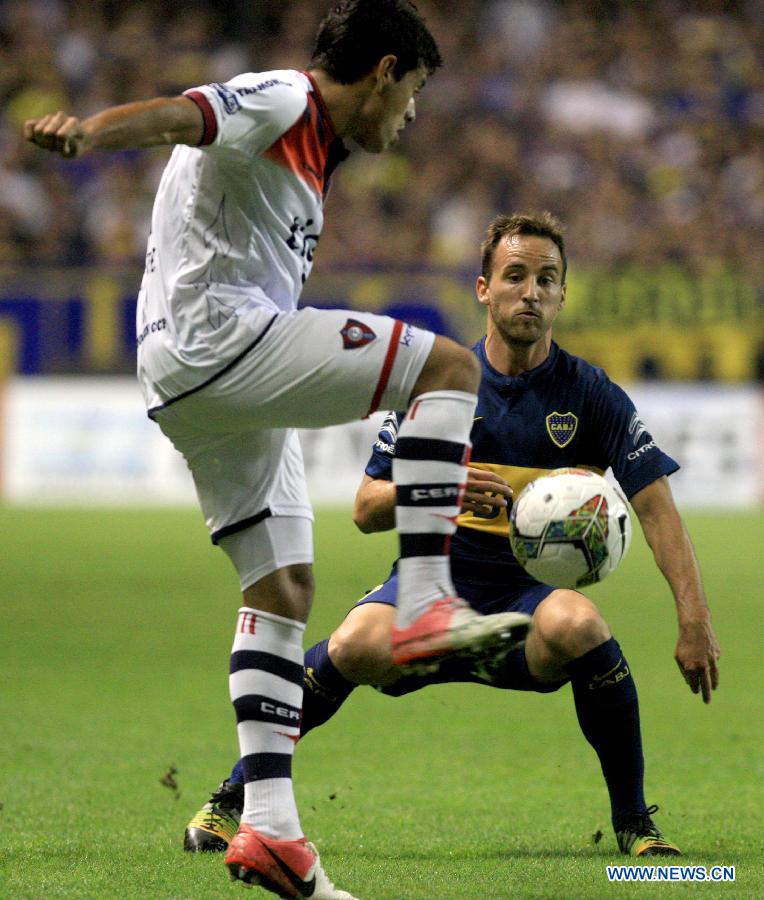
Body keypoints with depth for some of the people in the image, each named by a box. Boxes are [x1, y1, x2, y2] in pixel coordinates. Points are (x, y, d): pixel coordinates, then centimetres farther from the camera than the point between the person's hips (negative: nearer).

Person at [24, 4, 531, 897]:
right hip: (218, 340, -11)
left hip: (190, 387, 11)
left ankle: (267, 825, 6)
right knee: (450, 367, -13)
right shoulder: (280, 101, -7)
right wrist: (83, 132, -44)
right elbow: (173, 115, -26)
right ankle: (425, 605, -19)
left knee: (282, 588, 11)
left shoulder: (307, 150, 25)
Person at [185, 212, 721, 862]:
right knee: (358, 645, -32)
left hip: (531, 595, 0)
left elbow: (656, 506, -6)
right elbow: (366, 509, 1)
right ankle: (232, 798, -12)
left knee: (580, 624, -36)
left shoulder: (590, 394, -1)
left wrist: (695, 620, -18)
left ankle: (634, 823, -18)